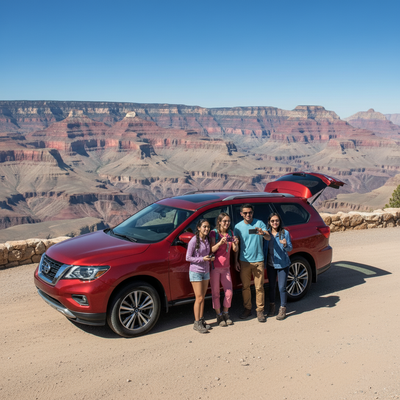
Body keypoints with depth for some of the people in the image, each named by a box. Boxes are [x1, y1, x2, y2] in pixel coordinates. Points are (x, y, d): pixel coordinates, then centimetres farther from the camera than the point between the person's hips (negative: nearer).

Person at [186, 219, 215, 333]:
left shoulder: (207, 240, 5)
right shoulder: (193, 241, -14)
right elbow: (188, 258, -13)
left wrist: (211, 257, -5)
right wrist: (202, 259, -21)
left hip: (206, 271, 6)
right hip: (195, 272, -6)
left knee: (202, 298, 12)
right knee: (199, 298, -5)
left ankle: (202, 321, 21)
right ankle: (197, 323, 5)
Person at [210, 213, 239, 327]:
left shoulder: (230, 233, 7)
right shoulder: (214, 233, -7)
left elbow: (235, 250, 4)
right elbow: (212, 250, -14)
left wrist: (236, 243, -18)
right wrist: (220, 242, -31)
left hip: (226, 267, 5)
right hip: (215, 266, -4)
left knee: (229, 292, 4)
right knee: (215, 293, 2)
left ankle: (226, 314, 22)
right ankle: (219, 316, 14)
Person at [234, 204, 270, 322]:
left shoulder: (259, 223, -1)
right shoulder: (238, 226, 3)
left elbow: (269, 237, -13)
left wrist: (262, 233, -36)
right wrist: (236, 261, 3)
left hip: (258, 260, -1)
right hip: (244, 261, 2)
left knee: (259, 287, 1)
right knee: (245, 287, 7)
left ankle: (260, 310, 12)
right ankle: (247, 309, 21)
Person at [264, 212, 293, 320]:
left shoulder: (285, 233, -7)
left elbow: (290, 248, -4)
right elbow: (265, 248, 7)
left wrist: (285, 244, -25)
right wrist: (263, 262, 0)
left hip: (282, 264, -3)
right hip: (270, 264, 3)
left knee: (282, 287, -1)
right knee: (271, 286, 15)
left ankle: (283, 309, 14)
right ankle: (272, 306, 32)